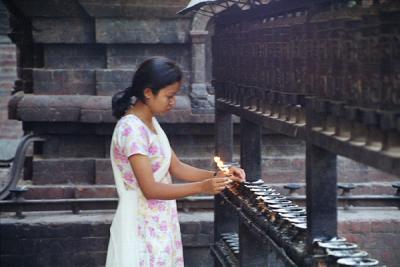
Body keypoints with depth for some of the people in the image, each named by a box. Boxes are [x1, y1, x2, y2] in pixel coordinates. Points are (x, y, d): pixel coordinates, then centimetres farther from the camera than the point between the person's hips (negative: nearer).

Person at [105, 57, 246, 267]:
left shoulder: (151, 123, 8)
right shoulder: (131, 129, -20)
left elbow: (176, 168, 11)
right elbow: (150, 189, -24)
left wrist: (217, 176, -3)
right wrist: (202, 187, -29)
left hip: (158, 225, 9)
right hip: (141, 227, -9)